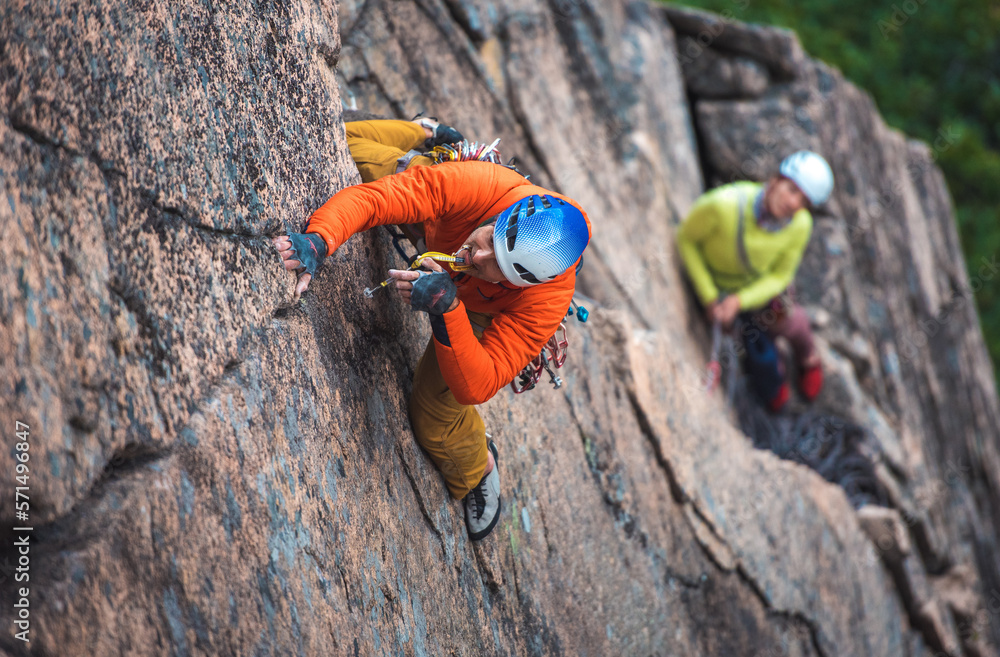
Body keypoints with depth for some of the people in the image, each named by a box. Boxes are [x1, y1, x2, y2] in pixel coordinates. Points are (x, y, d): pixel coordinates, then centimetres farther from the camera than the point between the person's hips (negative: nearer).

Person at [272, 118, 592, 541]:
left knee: (435, 418, -10)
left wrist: (446, 307, -63)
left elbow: (474, 388, -46)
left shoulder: (546, 300, -47)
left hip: (478, 308, -2)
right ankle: (424, 137, 37)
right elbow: (369, 199, -46)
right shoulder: (479, 187, -47)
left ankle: (476, 468, 30)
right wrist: (318, 240, -66)